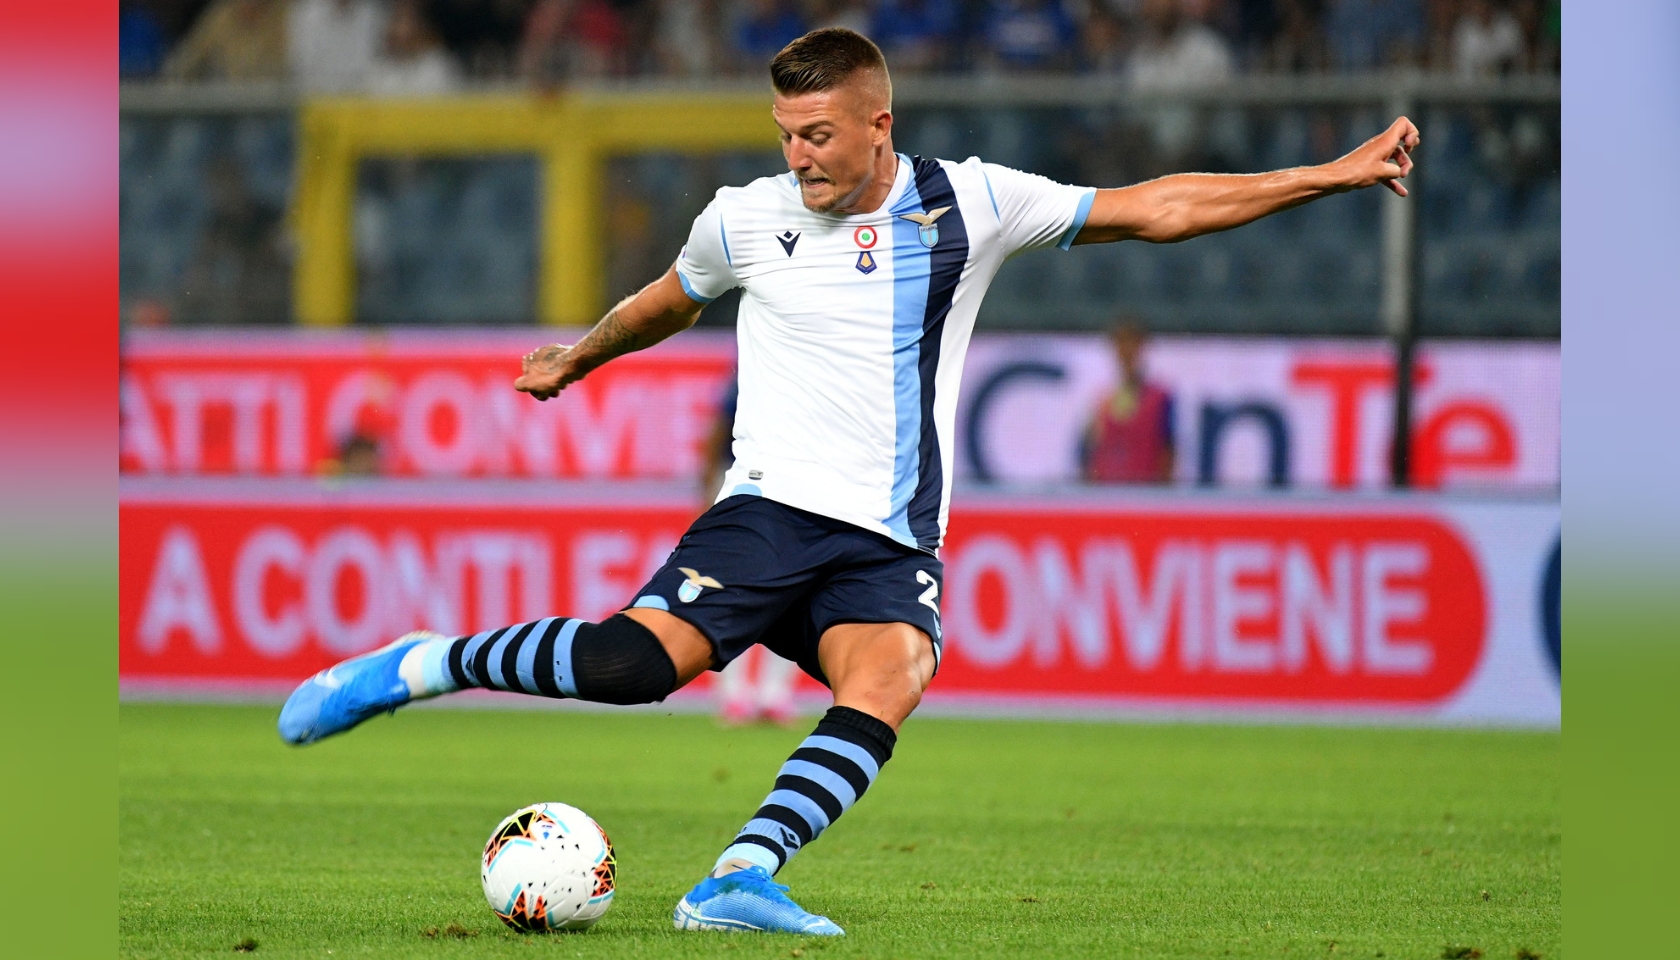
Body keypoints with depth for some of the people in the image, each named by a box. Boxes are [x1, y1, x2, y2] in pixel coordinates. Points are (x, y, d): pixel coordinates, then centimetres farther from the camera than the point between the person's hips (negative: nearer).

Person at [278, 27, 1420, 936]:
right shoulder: (746, 220, 6)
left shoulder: (970, 205, 5)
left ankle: (739, 879, -37)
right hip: (770, 510, -1)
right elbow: (668, 301, 29)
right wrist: (575, 361, 46)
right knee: (639, 659, -25)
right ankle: (418, 666, -8)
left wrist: (1329, 177, 7)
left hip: (894, 541, 1)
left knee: (886, 686, -30)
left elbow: (1153, 208, 9)